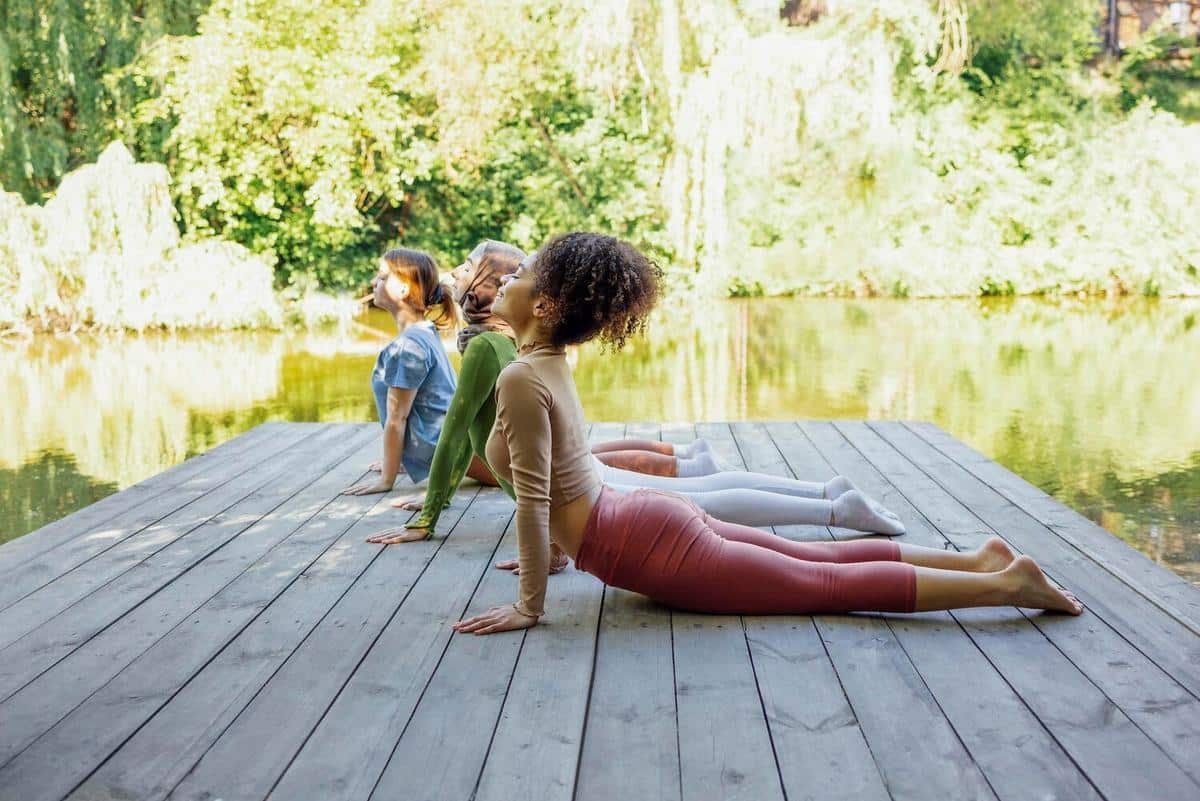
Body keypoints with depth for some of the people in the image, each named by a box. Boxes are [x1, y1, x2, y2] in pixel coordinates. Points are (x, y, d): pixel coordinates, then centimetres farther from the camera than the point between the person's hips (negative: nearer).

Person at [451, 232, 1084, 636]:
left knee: (827, 583, -2)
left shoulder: (521, 378, -19)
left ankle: (1007, 583, 3)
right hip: (649, 517, 9)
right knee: (822, 559, 18)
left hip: (652, 549, -9)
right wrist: (553, 550, 32)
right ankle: (977, 559, 24)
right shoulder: (551, 363, 11)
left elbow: (533, 497, -22)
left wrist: (528, 606, -17)